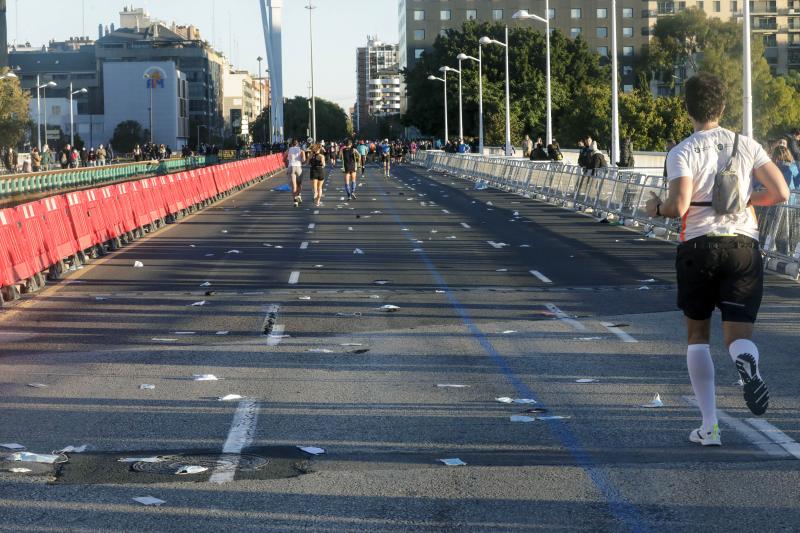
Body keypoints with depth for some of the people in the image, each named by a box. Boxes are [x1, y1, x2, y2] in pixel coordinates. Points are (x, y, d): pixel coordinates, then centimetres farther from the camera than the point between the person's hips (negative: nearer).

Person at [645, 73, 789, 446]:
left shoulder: (682, 152, -6)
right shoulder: (747, 145, 4)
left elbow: (679, 207, -17)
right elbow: (780, 193, -1)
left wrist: (656, 207, 5)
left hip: (698, 247, -1)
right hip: (744, 246, 2)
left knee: (698, 335, 14)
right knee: (739, 334, 5)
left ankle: (709, 426, 10)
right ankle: (747, 364, -34)